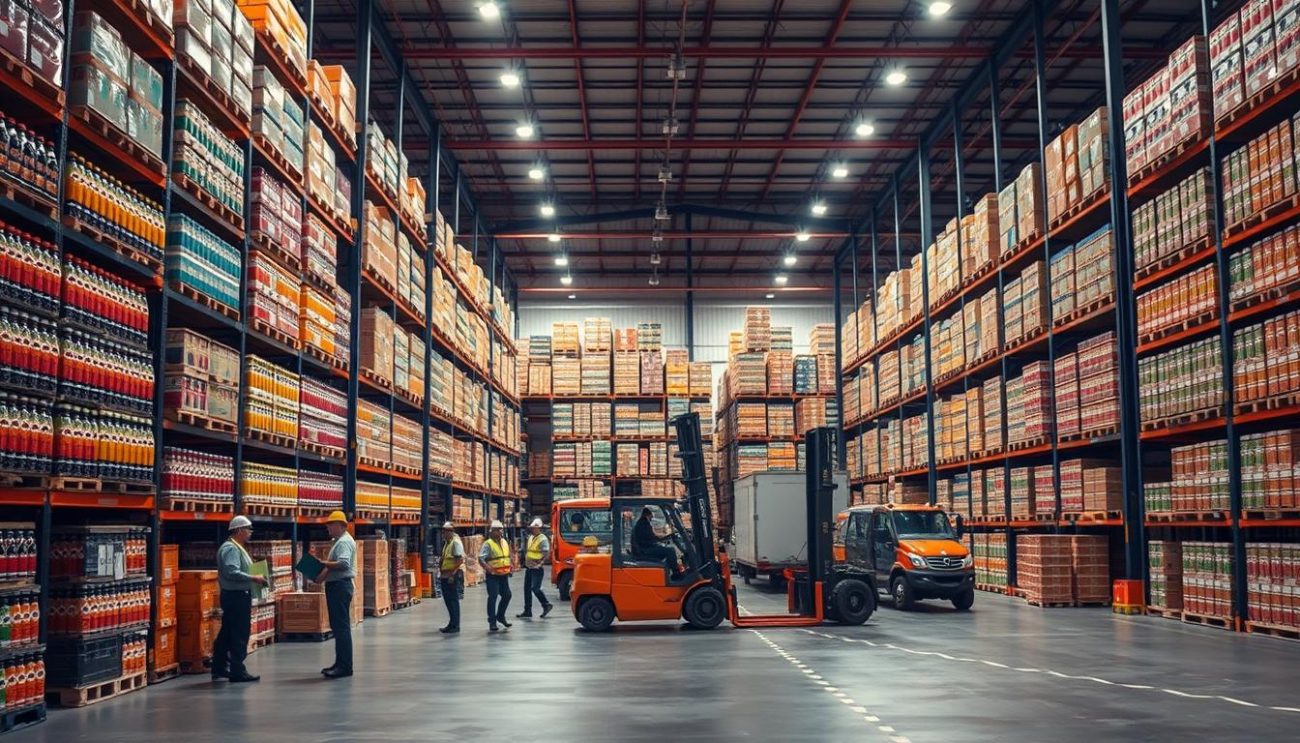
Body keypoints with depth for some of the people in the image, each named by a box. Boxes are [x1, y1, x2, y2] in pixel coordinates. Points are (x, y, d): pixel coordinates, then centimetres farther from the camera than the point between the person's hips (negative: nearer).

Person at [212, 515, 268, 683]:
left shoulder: (238, 548, 17)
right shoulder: (231, 548, -16)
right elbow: (232, 572, -27)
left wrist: (255, 578, 11)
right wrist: (254, 578, -23)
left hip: (239, 595, 11)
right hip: (237, 595, -11)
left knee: (227, 634, 15)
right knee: (239, 634, -7)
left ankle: (219, 668, 22)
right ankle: (237, 671, -3)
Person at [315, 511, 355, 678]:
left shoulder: (344, 541, -13)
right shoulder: (340, 541, 20)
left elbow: (344, 563, -27)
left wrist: (324, 563, -21)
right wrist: (324, 574, 7)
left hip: (340, 586, -11)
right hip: (336, 585, 11)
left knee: (341, 627, -9)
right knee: (338, 626, 14)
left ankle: (344, 666, -9)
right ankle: (340, 664, 20)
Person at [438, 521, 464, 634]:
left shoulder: (455, 542, -13)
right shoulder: (446, 542, 16)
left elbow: (460, 559, -21)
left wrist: (452, 573, -23)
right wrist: (441, 570, 15)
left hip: (453, 575, -10)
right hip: (446, 576, 10)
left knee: (453, 600, -5)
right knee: (448, 600, 14)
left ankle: (455, 626, 0)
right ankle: (452, 624, 23)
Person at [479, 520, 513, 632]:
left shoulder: (504, 542, 11)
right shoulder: (488, 544, -11)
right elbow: (481, 559, -19)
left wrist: (509, 567, 12)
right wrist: (488, 567, -34)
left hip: (504, 574, 7)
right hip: (493, 575, -7)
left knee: (507, 595, 10)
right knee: (493, 597, -5)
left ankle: (500, 616, 30)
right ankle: (492, 622, 2)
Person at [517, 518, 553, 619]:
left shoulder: (543, 539, -12)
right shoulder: (530, 537, 14)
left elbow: (546, 553, -20)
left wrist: (540, 563, -24)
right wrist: (526, 561, 14)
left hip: (537, 569, -9)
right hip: (529, 568, 9)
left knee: (535, 588, -13)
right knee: (527, 589, 8)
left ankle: (546, 605, 7)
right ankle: (527, 612, 14)